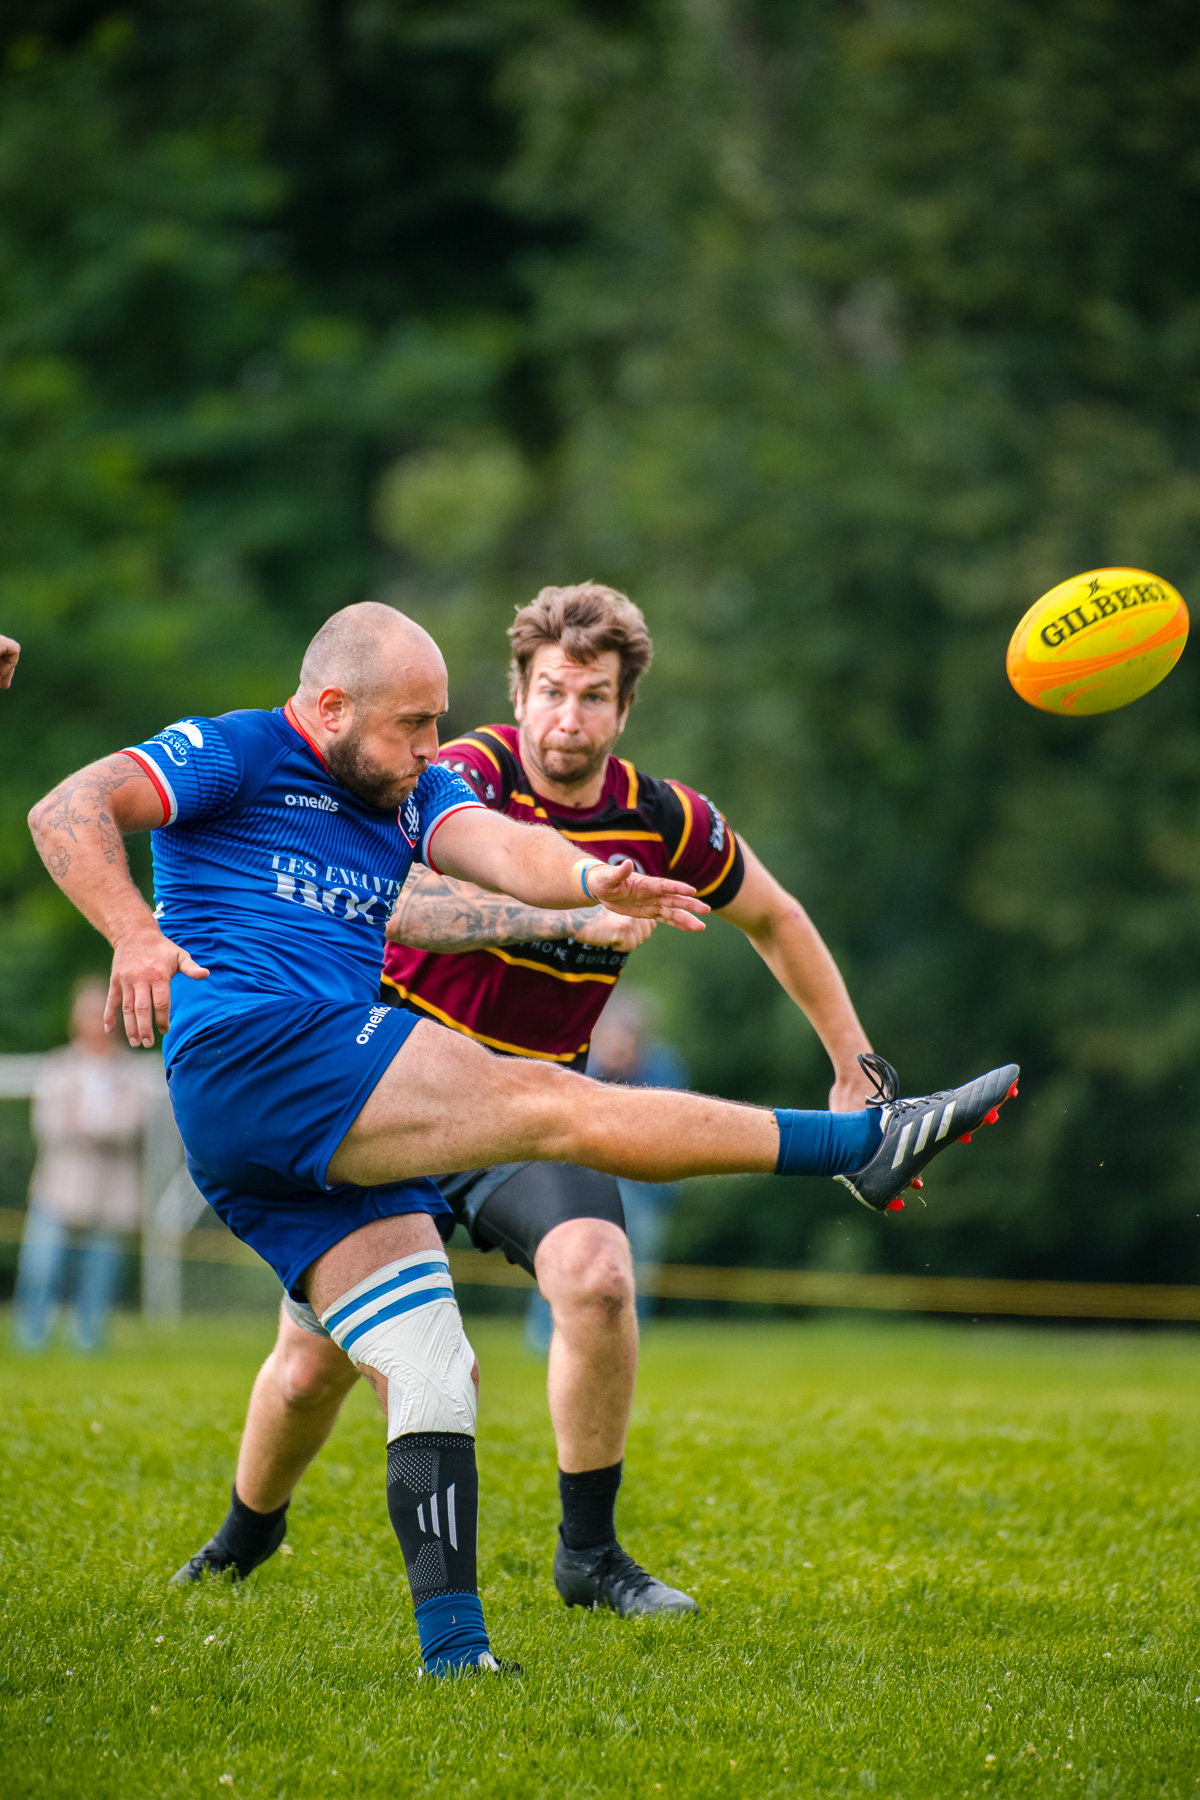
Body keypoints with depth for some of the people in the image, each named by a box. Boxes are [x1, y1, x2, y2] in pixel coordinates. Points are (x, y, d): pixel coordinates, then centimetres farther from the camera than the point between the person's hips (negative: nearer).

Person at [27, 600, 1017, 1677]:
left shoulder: (415, 793, 24)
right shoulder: (234, 754, 6)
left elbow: (498, 849, 4)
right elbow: (69, 812, -6)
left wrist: (585, 878, -21)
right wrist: (135, 934, -25)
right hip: (249, 1051, -8)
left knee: (432, 1377, -2)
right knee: (548, 1103, -16)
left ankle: (451, 1640, -5)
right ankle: (864, 1144, -16)